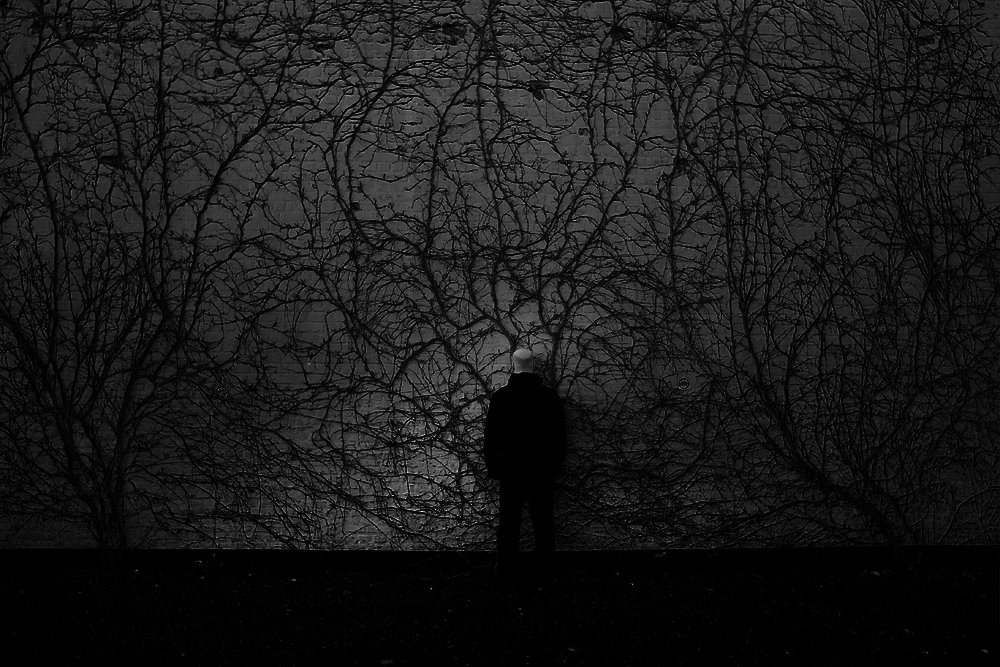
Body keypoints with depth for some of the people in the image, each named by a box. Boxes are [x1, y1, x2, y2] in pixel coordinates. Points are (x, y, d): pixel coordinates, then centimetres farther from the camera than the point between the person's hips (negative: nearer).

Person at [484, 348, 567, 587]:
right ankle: (545, 574, 7)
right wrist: (556, 466, 11)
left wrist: (492, 466, 8)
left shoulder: (501, 396, -4)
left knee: (508, 522, 7)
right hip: (543, 470, 0)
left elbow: (491, 435, -1)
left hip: (510, 470, 0)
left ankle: (504, 573, 9)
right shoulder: (549, 396, -2)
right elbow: (560, 435, 2)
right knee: (543, 522, 6)